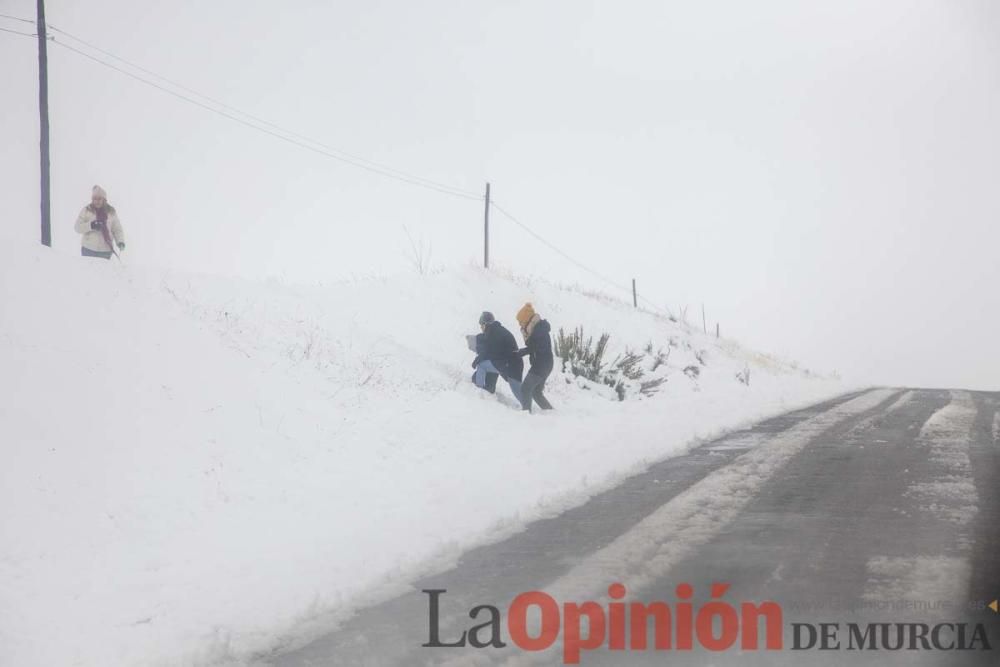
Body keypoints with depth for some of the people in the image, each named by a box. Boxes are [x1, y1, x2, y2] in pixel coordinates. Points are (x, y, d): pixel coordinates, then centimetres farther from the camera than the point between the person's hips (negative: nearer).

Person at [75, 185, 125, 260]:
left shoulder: (111, 211, 4)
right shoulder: (86, 210, 0)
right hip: (88, 249, -1)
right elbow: (78, 228, -3)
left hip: (106, 251, 1)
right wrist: (91, 225, -20)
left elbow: (117, 229, 5)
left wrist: (120, 242, -13)